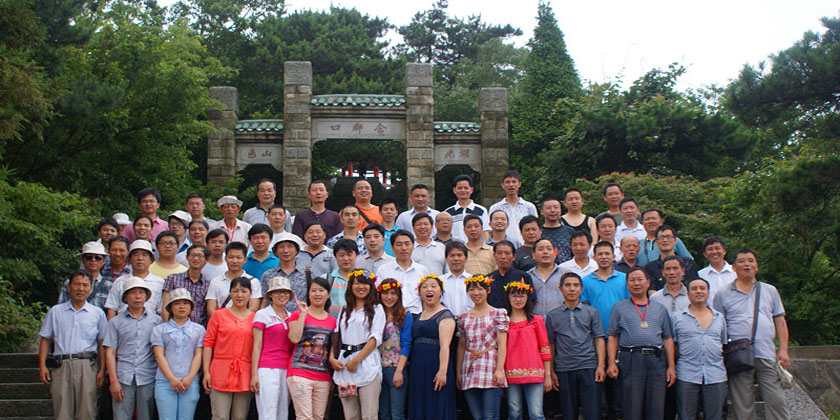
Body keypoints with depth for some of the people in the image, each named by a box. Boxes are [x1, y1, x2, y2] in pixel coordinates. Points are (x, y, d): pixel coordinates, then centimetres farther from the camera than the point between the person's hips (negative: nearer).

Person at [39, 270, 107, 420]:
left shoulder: (97, 313, 11)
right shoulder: (55, 312, 13)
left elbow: (102, 344, 10)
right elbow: (45, 340, 13)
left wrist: (102, 370, 2)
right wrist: (42, 366, 3)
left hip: (87, 366, -1)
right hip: (61, 366, 1)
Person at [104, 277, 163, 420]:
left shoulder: (156, 320, 12)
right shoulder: (116, 322, 11)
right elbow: (110, 353, 6)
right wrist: (114, 381, -4)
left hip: (148, 377, 0)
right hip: (123, 377, 0)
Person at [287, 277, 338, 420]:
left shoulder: (332, 321, 15)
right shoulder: (298, 314, 5)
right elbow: (294, 338, -11)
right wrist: (303, 314, -7)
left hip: (323, 377, 4)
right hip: (300, 374, -4)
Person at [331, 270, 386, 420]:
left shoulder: (376, 309, 6)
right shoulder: (345, 310, 20)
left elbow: (375, 338, -4)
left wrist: (357, 360, -12)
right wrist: (332, 358, 0)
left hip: (367, 365, -4)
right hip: (343, 365, 4)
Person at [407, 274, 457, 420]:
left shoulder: (445, 315, -4)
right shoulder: (418, 317, 19)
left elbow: (445, 345, -15)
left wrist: (442, 371, -25)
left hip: (436, 368, -7)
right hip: (417, 369, 7)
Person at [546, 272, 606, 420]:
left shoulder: (592, 312, 9)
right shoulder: (553, 316, 9)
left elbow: (599, 340, 7)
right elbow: (550, 345, 10)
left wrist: (600, 366, -3)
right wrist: (551, 372, 5)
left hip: (588, 368, -1)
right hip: (564, 369, 1)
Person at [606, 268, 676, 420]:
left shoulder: (660, 309, 17)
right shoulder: (619, 308, 12)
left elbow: (668, 339, 16)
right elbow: (612, 337, 8)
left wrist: (671, 367, 8)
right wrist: (611, 363, -3)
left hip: (656, 361, 2)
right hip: (630, 360, -2)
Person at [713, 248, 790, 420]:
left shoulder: (770, 291, 16)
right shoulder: (723, 294, 8)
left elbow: (780, 321, 15)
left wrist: (783, 350, 4)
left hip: (767, 355, 2)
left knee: (776, 401, -2)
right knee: (743, 406, 1)